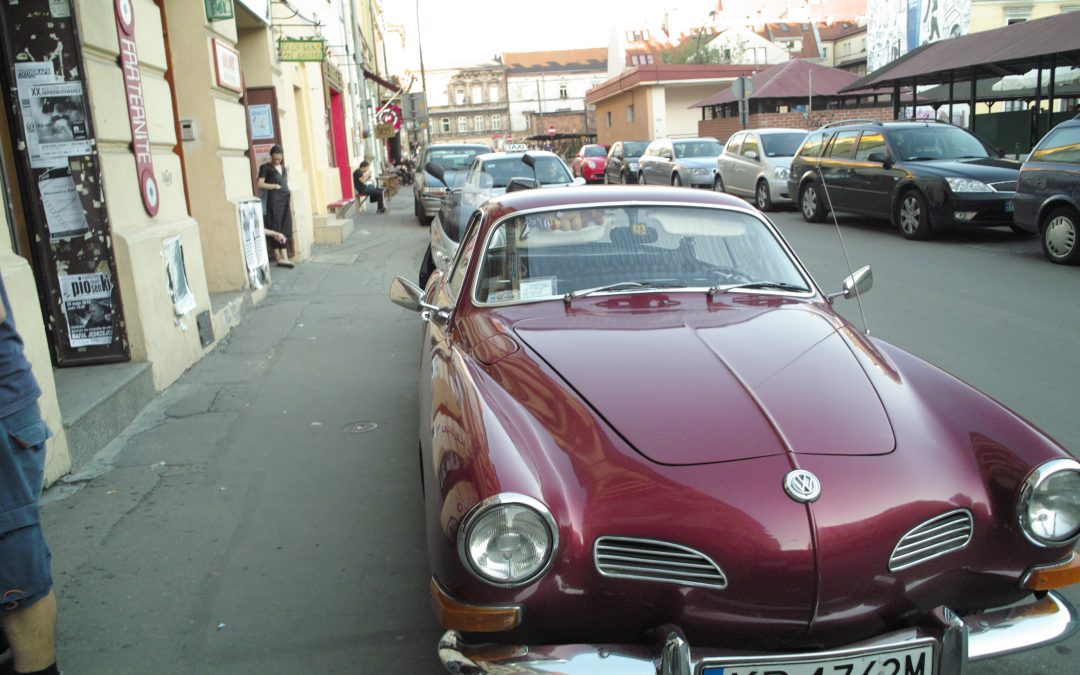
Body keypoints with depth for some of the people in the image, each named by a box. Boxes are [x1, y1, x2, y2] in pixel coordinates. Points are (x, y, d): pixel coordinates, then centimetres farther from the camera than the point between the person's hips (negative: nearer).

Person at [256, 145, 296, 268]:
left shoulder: (284, 168, 19)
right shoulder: (265, 168, 1)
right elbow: (260, 184, -7)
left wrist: (290, 202, 16)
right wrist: (274, 186, -12)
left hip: (285, 200, 6)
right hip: (273, 200, -6)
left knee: (285, 229, 1)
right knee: (275, 229, -5)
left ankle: (284, 257, 0)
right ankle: (278, 257, -3)